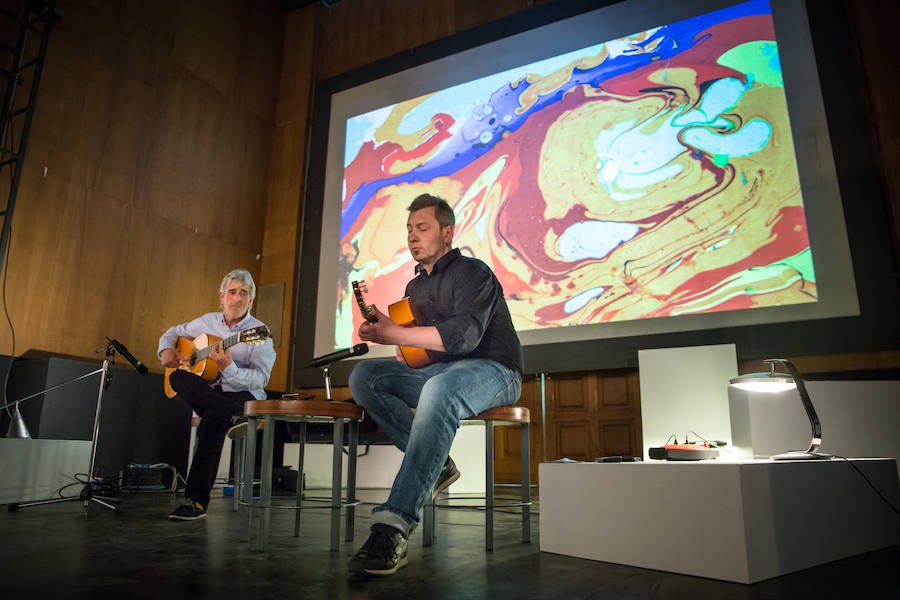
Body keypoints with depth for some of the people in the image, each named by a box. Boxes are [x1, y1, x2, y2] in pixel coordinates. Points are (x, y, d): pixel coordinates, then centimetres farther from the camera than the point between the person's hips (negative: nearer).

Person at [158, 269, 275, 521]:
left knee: (213, 419, -37)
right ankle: (236, 416, -39)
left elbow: (261, 379, -14)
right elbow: (173, 332, 28)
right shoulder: (207, 322, 12)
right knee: (178, 377, -26)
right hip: (205, 394, 5)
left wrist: (228, 368, -30)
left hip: (243, 395, -5)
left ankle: (197, 500, -33)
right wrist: (166, 351, 5)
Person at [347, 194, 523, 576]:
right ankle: (437, 464, -16)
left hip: (491, 370, -7)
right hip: (435, 373, 8)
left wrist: (394, 334, -27)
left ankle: (394, 525, -46)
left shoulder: (472, 272, -6)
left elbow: (463, 335, -23)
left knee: (439, 389, -41)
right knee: (363, 376, -13)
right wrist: (381, 332, -6)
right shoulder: (415, 286, 18)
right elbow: (413, 350, 16)